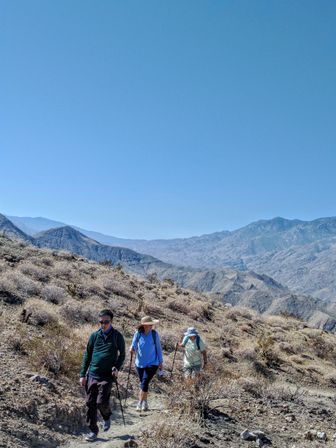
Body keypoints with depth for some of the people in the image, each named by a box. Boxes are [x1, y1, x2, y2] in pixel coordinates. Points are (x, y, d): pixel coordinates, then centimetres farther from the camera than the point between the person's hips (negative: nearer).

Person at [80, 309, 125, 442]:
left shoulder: (117, 336, -1)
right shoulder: (95, 335, 4)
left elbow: (122, 355, 7)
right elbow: (87, 355, 9)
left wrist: (117, 367, -12)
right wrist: (83, 375, 6)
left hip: (107, 376, -3)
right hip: (92, 375, 3)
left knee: (101, 402, -10)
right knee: (90, 404, 4)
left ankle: (107, 417, 24)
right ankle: (93, 431, 20)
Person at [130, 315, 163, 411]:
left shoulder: (154, 334, -7)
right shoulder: (138, 333, -7)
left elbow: (158, 348, 3)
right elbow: (134, 345, 6)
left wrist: (160, 361, 9)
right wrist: (132, 348, -18)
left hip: (152, 363, -2)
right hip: (140, 363, 2)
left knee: (145, 383, -14)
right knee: (142, 383, 12)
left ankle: (140, 404, -4)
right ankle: (145, 403, 28)